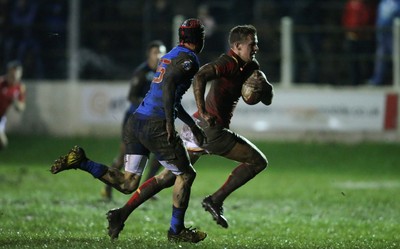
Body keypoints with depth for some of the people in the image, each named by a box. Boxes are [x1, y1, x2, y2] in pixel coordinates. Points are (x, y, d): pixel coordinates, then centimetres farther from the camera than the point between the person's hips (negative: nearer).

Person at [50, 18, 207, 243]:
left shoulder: (170, 56, 23)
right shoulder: (188, 59, -6)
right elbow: (169, 84, -24)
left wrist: (194, 126, 36)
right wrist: (170, 122, -28)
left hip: (136, 121, 8)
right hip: (155, 126, -8)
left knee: (127, 183, 8)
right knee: (186, 174, 7)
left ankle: (80, 161, -3)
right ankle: (176, 230, 10)